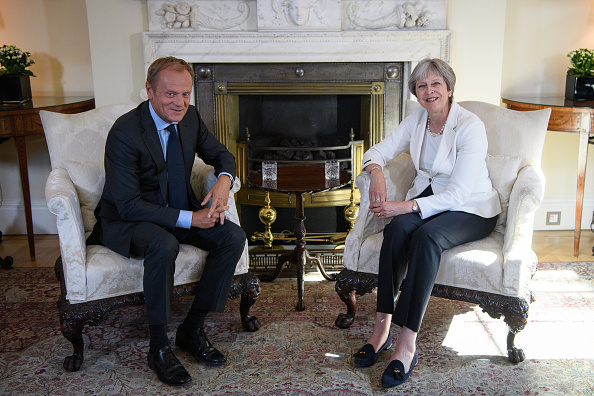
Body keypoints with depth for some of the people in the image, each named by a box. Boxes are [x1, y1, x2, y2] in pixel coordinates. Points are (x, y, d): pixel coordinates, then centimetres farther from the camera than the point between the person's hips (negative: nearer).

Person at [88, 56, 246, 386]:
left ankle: (192, 330, -4)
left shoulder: (189, 117, -4)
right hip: (128, 220, -6)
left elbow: (220, 154, 11)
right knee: (163, 245, -37)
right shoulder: (124, 133, -23)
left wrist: (224, 179, -14)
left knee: (234, 237, -16)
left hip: (182, 210, 6)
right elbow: (128, 205, -24)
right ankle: (158, 347, -17)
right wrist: (189, 219, -28)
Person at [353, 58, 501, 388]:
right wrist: (376, 172, -21)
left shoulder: (471, 126, -18)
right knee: (397, 228, -30)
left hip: (472, 209, -5)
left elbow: (459, 193, -24)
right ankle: (381, 327, -27)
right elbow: (378, 151, 3)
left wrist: (407, 206, -31)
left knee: (426, 236, -36)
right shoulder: (417, 119, 2)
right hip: (426, 196, 5)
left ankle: (407, 344, -36)